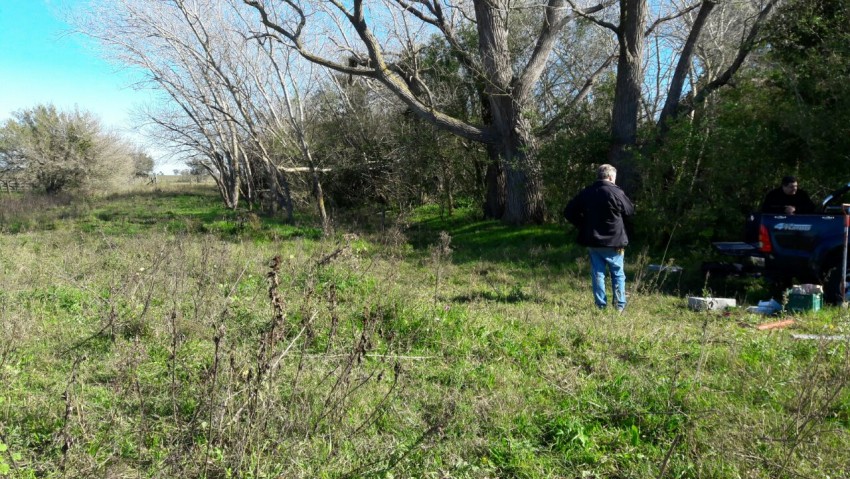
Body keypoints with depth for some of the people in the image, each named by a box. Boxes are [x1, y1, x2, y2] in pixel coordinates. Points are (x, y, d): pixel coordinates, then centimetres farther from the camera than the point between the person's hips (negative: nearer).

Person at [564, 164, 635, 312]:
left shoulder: (586, 193, 3)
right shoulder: (616, 192, -12)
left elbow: (569, 212, 6)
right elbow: (630, 212, -4)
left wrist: (583, 225, 11)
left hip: (592, 240, 4)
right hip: (614, 241, -4)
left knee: (597, 274, 9)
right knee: (618, 274, 9)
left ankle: (601, 305, 10)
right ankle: (620, 305, 11)